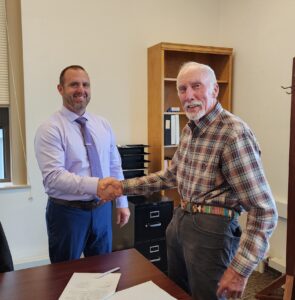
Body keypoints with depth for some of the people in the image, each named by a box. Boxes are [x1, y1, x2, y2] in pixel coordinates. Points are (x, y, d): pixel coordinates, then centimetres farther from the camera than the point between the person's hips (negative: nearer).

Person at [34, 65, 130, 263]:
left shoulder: (103, 125, 4)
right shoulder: (50, 129, -13)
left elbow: (115, 166, 10)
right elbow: (53, 176, -25)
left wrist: (122, 202, 9)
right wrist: (95, 185, -37)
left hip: (102, 209, 5)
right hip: (67, 212, -4)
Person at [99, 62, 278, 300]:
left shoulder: (234, 133, -22)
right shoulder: (189, 129, 5)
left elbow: (264, 210, -23)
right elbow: (171, 175, 17)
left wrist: (241, 268, -25)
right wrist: (124, 187, 9)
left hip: (211, 228, -8)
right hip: (180, 221, 8)